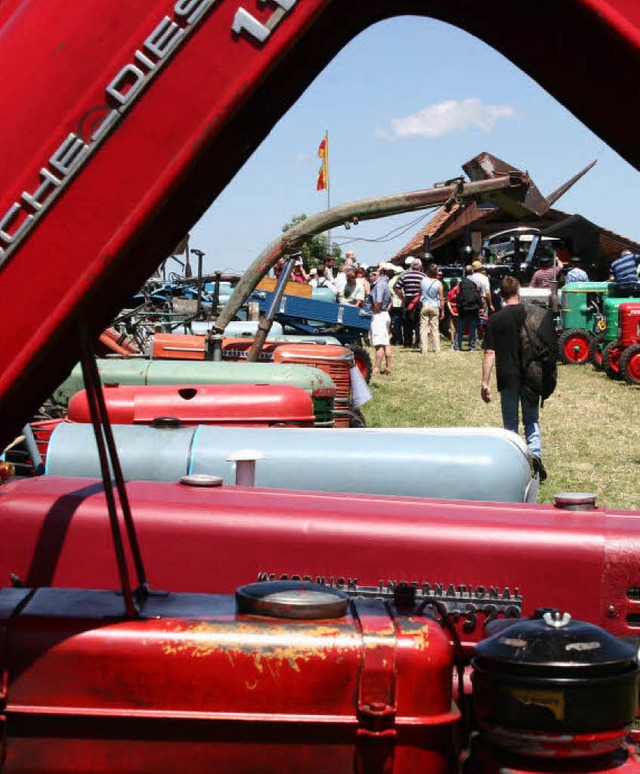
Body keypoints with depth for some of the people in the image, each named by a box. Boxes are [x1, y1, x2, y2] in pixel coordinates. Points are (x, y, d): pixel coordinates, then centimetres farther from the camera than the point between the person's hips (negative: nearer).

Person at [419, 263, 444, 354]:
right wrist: (442, 311, 3)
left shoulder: (423, 281, -4)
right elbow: (441, 299, -5)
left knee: (423, 328, 2)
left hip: (424, 306, 0)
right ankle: (437, 348, 8)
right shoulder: (438, 283, -9)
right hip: (435, 307, 0)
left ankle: (424, 349, -3)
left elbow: (420, 294, 8)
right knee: (435, 328, 8)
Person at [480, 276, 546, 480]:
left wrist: (485, 383, -6)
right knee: (532, 421, 12)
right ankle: (535, 452, -12)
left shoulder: (495, 320, -4)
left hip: (508, 379, -1)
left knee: (510, 423, 10)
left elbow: (490, 354, -8)